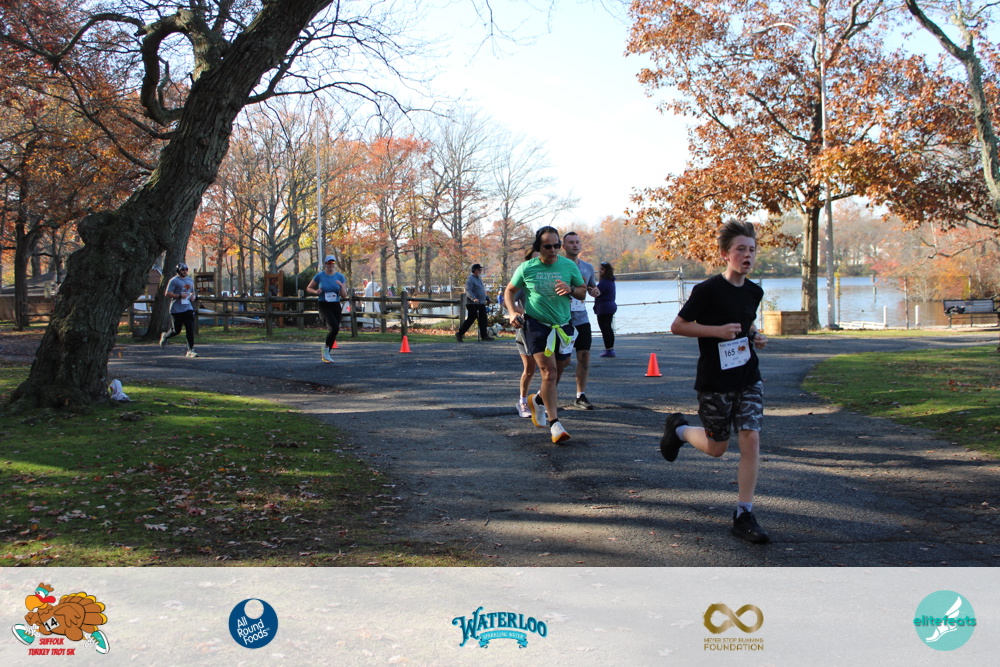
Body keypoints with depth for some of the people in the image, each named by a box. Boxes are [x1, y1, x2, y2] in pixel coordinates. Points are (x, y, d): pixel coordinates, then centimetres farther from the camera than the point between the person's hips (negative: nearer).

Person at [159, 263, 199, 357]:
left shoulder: (190, 280, 15)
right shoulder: (174, 281, -7)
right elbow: (167, 294, -10)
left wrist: (194, 296, 5)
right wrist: (179, 296, -20)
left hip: (188, 308, 5)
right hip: (176, 310, -5)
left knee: (190, 329, -6)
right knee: (176, 330, 4)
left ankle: (190, 350, -4)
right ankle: (165, 336, 36)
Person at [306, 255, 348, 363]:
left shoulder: (340, 276, 4)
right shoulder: (320, 276, -1)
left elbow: (344, 296, 2)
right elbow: (308, 288, 9)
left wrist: (341, 286, -16)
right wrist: (316, 292, -11)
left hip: (336, 306, 4)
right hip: (324, 306, -4)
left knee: (335, 329, 6)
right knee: (334, 327, -23)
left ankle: (326, 354, 23)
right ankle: (326, 348, 0)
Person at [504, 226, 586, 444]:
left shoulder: (569, 266, 1)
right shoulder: (526, 268, -3)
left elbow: (583, 291, 9)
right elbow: (509, 291, 9)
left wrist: (571, 290, -14)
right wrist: (512, 312, -9)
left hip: (562, 325, 4)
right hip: (536, 324, -3)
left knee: (559, 370, 14)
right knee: (549, 371, -14)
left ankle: (538, 400, 44)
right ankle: (554, 423, -11)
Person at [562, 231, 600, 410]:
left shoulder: (587, 268, 11)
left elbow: (591, 288, 24)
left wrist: (595, 291, 1)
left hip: (581, 319, 5)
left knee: (584, 356, 1)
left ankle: (581, 396, 11)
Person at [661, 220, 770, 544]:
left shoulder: (754, 292, 6)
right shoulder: (708, 290, -14)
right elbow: (677, 325, -10)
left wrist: (755, 336, 3)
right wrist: (717, 330, -20)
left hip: (748, 378, 5)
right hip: (714, 381, -5)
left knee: (750, 439, -7)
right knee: (716, 447, 7)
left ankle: (744, 515, 2)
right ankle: (678, 428, 39)